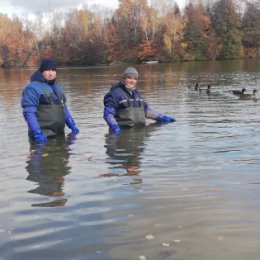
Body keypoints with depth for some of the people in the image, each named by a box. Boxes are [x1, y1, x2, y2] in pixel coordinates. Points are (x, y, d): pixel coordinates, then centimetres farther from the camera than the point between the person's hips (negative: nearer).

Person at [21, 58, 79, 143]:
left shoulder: (57, 87, 16)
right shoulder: (32, 88, -9)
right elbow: (29, 113, -16)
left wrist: (72, 125, 15)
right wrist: (37, 134, -25)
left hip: (59, 134, 7)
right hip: (44, 136, -7)